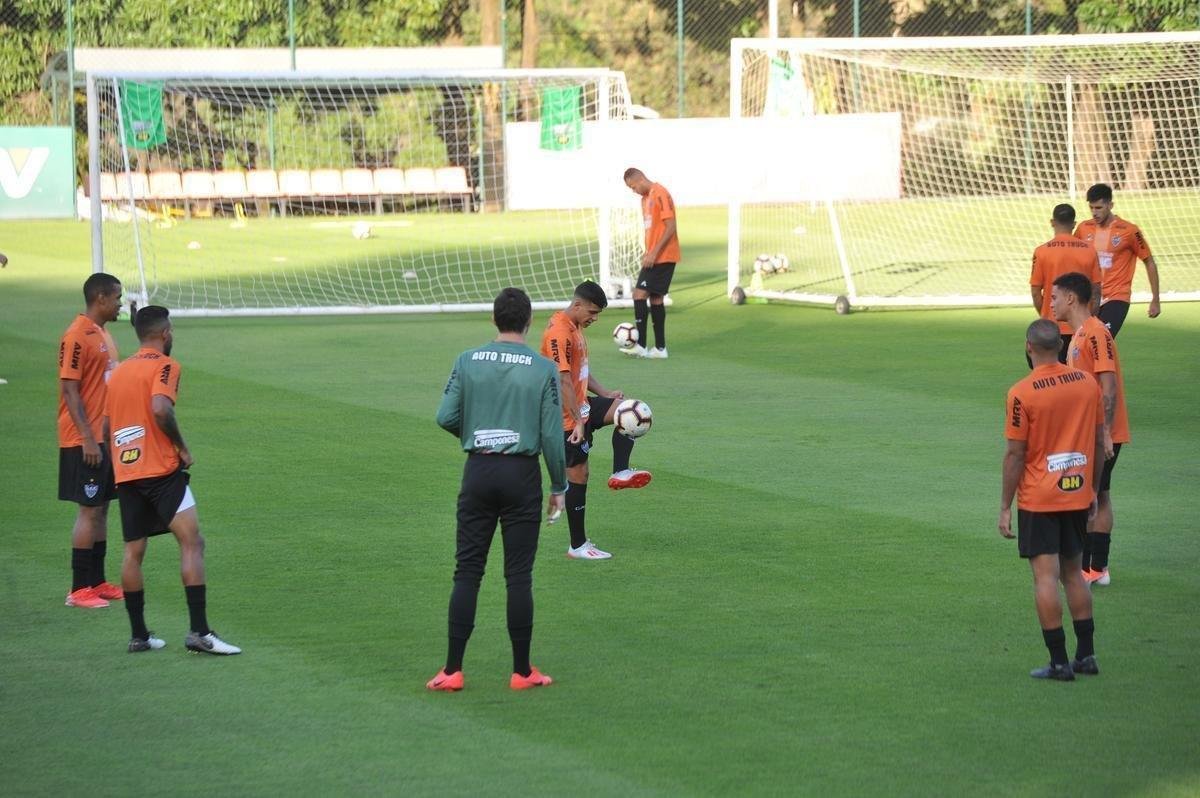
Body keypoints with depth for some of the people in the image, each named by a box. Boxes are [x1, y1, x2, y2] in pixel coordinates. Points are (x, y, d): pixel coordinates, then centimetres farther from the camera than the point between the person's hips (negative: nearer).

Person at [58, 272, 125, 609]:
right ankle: (79, 590, -3)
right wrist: (88, 438, -21)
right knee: (89, 510, -7)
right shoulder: (76, 337, -15)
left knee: (102, 509, 11)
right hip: (85, 442, -9)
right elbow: (70, 391, -18)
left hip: (106, 439, 9)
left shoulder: (103, 334, 14)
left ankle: (97, 583, 17)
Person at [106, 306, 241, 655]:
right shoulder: (164, 365, -5)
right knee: (192, 542, -8)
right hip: (161, 469, -7)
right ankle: (199, 632, -18)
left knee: (133, 553, 11)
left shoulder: (119, 371, 17)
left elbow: (108, 422, 20)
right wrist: (182, 447, -10)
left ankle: (139, 635, 12)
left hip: (124, 474, 7)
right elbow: (160, 409, -22)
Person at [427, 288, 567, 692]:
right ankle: (522, 671, 8)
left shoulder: (468, 361, -1)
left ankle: (453, 670, 2)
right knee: (519, 575, 4)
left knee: (467, 571, 5)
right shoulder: (543, 369, -5)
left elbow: (446, 417, -3)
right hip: (522, 475, -1)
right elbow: (552, 434, -5)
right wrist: (559, 486, 6)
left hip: (478, 472, 1)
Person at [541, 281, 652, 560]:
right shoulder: (559, 333, -22)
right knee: (578, 475, -3)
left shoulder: (575, 327, 11)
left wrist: (604, 394, 12)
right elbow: (564, 380, -27)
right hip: (567, 416, -9)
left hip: (582, 408, 9)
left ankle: (620, 472, -6)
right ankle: (578, 546, 5)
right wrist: (578, 421, -29)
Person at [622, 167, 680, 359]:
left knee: (639, 294, -13)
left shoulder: (660, 194, -14)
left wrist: (653, 253, -20)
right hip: (654, 257, 10)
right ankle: (660, 348, 11)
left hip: (662, 257, -10)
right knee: (655, 298, 9)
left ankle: (641, 345, -12)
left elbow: (670, 227, -18)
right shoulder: (645, 198, 15)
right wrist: (648, 253, 14)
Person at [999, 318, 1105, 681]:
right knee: (1073, 572, 17)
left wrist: (1005, 508, -4)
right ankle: (1086, 655, 18)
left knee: (1046, 576, -2)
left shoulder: (1022, 394, -14)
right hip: (1079, 495, 5)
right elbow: (1099, 442, 9)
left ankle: (1059, 662, -3)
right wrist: (1094, 491, 20)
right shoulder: (1088, 383, 1)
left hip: (1038, 500, -5)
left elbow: (1015, 454, -12)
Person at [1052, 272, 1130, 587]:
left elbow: (1109, 385, -22)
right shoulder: (1080, 334, 15)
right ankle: (1098, 569, 16)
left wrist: (1105, 432, -26)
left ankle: (1085, 569, -3)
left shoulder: (1096, 334, -17)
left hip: (1100, 434, -10)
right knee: (1099, 497, 12)